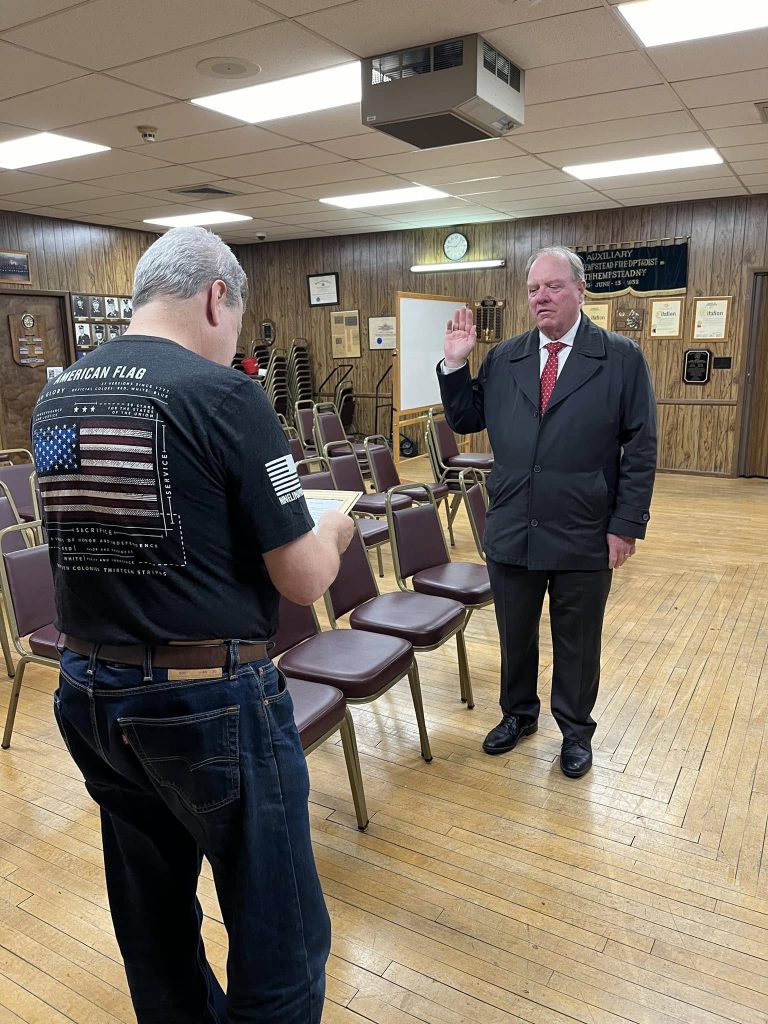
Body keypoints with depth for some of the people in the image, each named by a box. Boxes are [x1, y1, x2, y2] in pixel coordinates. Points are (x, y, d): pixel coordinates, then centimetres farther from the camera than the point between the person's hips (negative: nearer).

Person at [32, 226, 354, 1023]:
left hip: (90, 695, 8)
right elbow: (305, 580, -14)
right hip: (211, 701, -7)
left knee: (153, 930, 24)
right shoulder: (220, 392, -16)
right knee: (279, 939, 13)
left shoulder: (55, 396, 5)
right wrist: (334, 529, 7)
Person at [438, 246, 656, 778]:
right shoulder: (502, 358, 4)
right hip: (511, 531, 3)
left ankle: (575, 729, 37)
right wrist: (455, 364, -5)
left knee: (578, 642, 14)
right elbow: (465, 421, 8)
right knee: (515, 635, 19)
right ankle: (518, 713, 42)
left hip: (584, 536, -2)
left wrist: (627, 524, -9)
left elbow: (641, 448, -6)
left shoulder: (622, 357, -5)